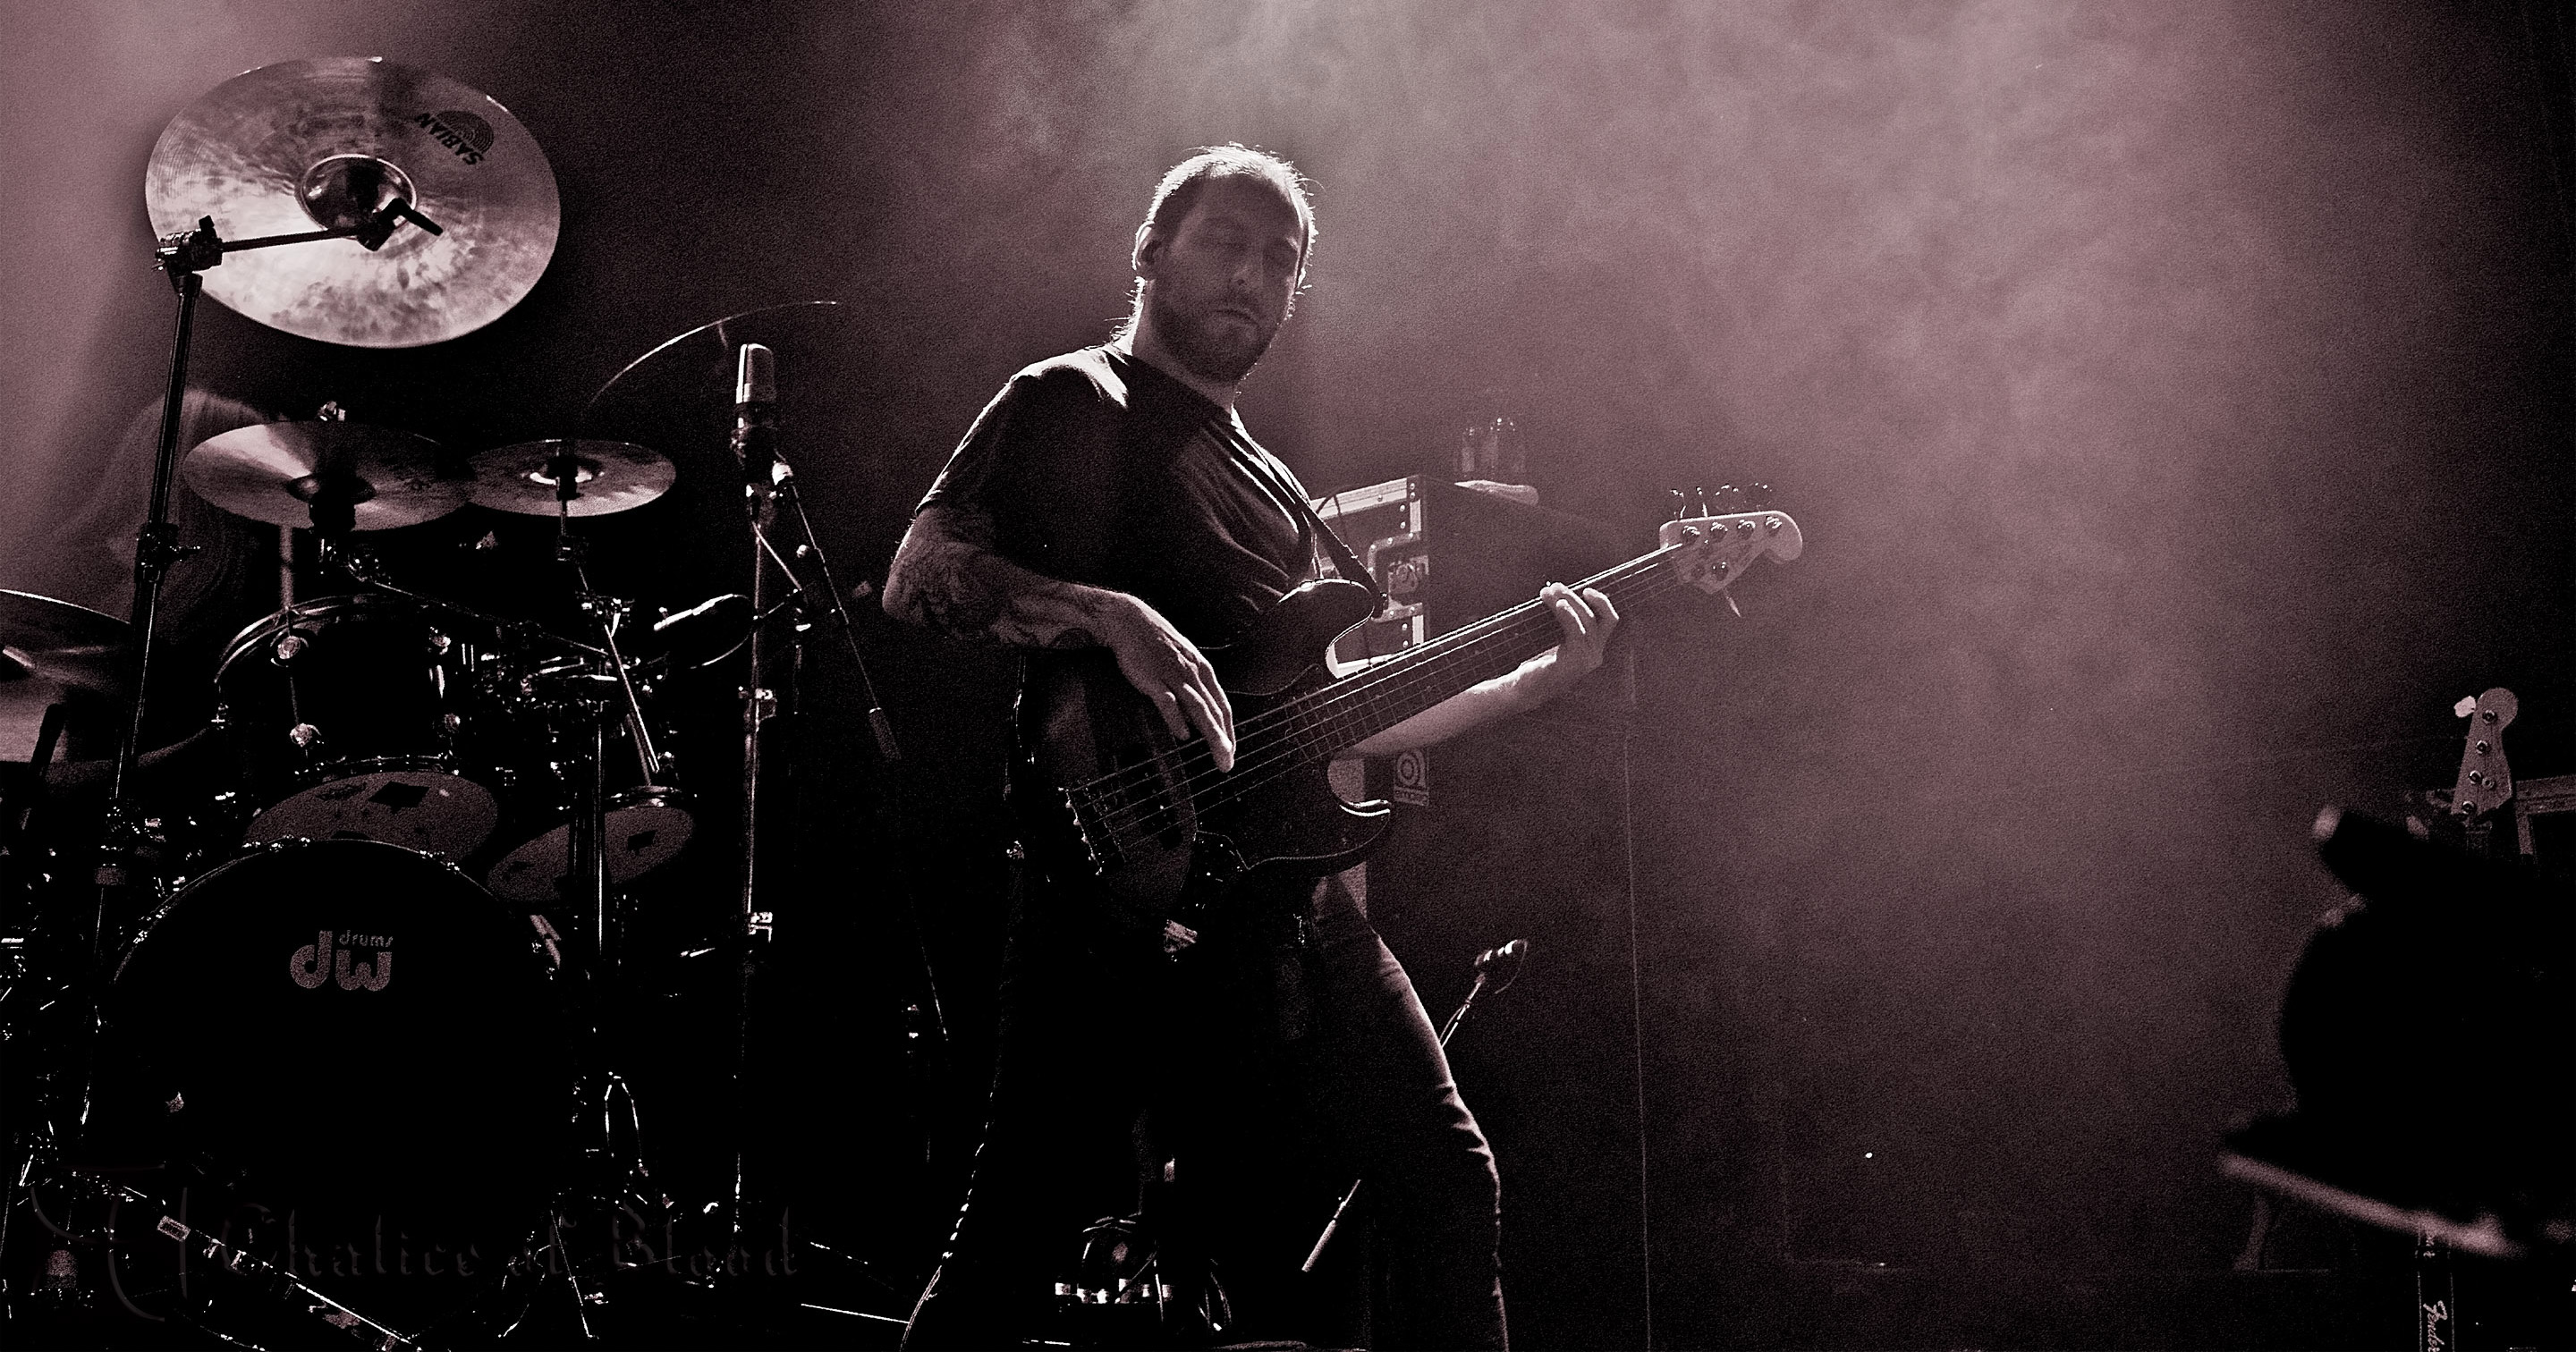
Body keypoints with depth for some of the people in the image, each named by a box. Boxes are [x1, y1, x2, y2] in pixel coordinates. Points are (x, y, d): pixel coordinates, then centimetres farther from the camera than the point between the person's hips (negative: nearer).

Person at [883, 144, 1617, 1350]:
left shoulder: (1272, 490, 24)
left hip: (1287, 901, 8)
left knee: (1443, 1182, 9)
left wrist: (1541, 676, 13)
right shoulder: (1074, 405, 1)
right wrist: (1111, 614, -26)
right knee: (1016, 1248, -9)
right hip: (1127, 883, -8)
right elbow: (918, 578, -13)